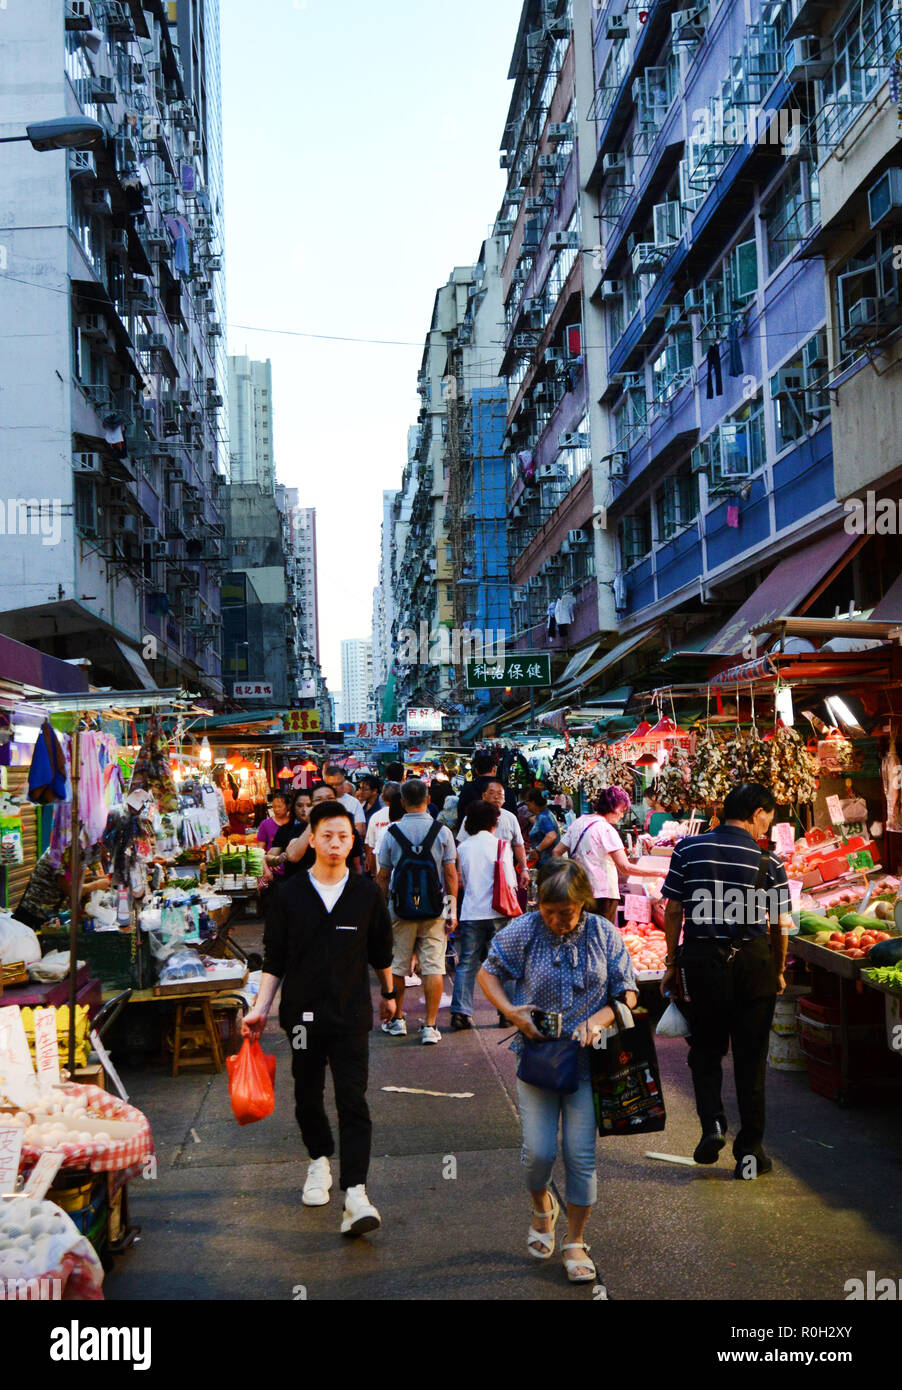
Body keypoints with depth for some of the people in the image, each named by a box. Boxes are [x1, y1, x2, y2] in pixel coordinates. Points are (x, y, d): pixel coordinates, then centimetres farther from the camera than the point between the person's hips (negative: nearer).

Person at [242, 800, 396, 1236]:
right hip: (303, 1011, 1)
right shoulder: (288, 895, -1)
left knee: (353, 1099, -9)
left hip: (351, 1012, -1)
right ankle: (320, 1159, 39)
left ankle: (355, 1192, -11)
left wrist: (389, 994, 22)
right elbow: (274, 959, 4)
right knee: (307, 1093, 13)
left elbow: (381, 951, 13)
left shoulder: (367, 894, 0)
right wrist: (260, 1008, -2)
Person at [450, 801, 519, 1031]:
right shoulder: (500, 844, -5)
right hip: (497, 911, -2)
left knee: (466, 963, 5)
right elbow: (510, 881, -5)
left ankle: (461, 1011, -3)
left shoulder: (463, 848, 4)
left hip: (471, 912, 2)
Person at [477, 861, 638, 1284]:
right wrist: (512, 1012, -12)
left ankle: (576, 1242, 18)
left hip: (587, 1059, 0)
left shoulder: (604, 934, -4)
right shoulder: (522, 931, -7)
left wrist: (599, 1019, -17)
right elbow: (487, 973, 5)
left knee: (581, 1154, 0)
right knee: (539, 1151, -3)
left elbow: (627, 992, 1)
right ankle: (542, 1206, 33)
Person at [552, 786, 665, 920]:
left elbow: (556, 851, 13)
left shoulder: (578, 822, 10)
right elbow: (625, 868, -19)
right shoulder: (606, 829, -13)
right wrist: (659, 873, -15)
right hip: (602, 893, -8)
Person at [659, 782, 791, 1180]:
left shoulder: (688, 849, -1)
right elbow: (779, 925, 0)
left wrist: (672, 962, 10)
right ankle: (750, 1151, 14)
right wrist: (778, 972, 15)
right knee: (750, 1057, 10)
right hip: (753, 961, -1)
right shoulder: (768, 862, -3)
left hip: (701, 958, 1)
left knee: (705, 1049, 18)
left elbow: (674, 912, 0)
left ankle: (712, 1122, -1)